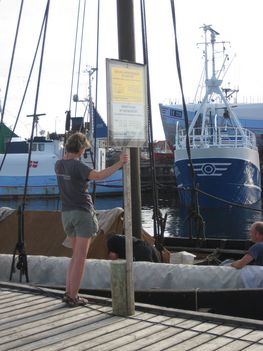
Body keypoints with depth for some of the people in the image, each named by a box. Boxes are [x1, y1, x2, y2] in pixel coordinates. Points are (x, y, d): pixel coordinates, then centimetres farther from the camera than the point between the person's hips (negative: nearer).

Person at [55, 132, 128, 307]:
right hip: (83, 213, -8)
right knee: (80, 257, 0)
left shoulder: (59, 164, 7)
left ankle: (69, 292, 16)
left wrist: (67, 153, 34)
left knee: (76, 255, 18)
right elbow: (99, 176, -30)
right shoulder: (78, 166, -16)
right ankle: (73, 296, 3)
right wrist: (120, 163, -26)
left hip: (67, 213, 8)